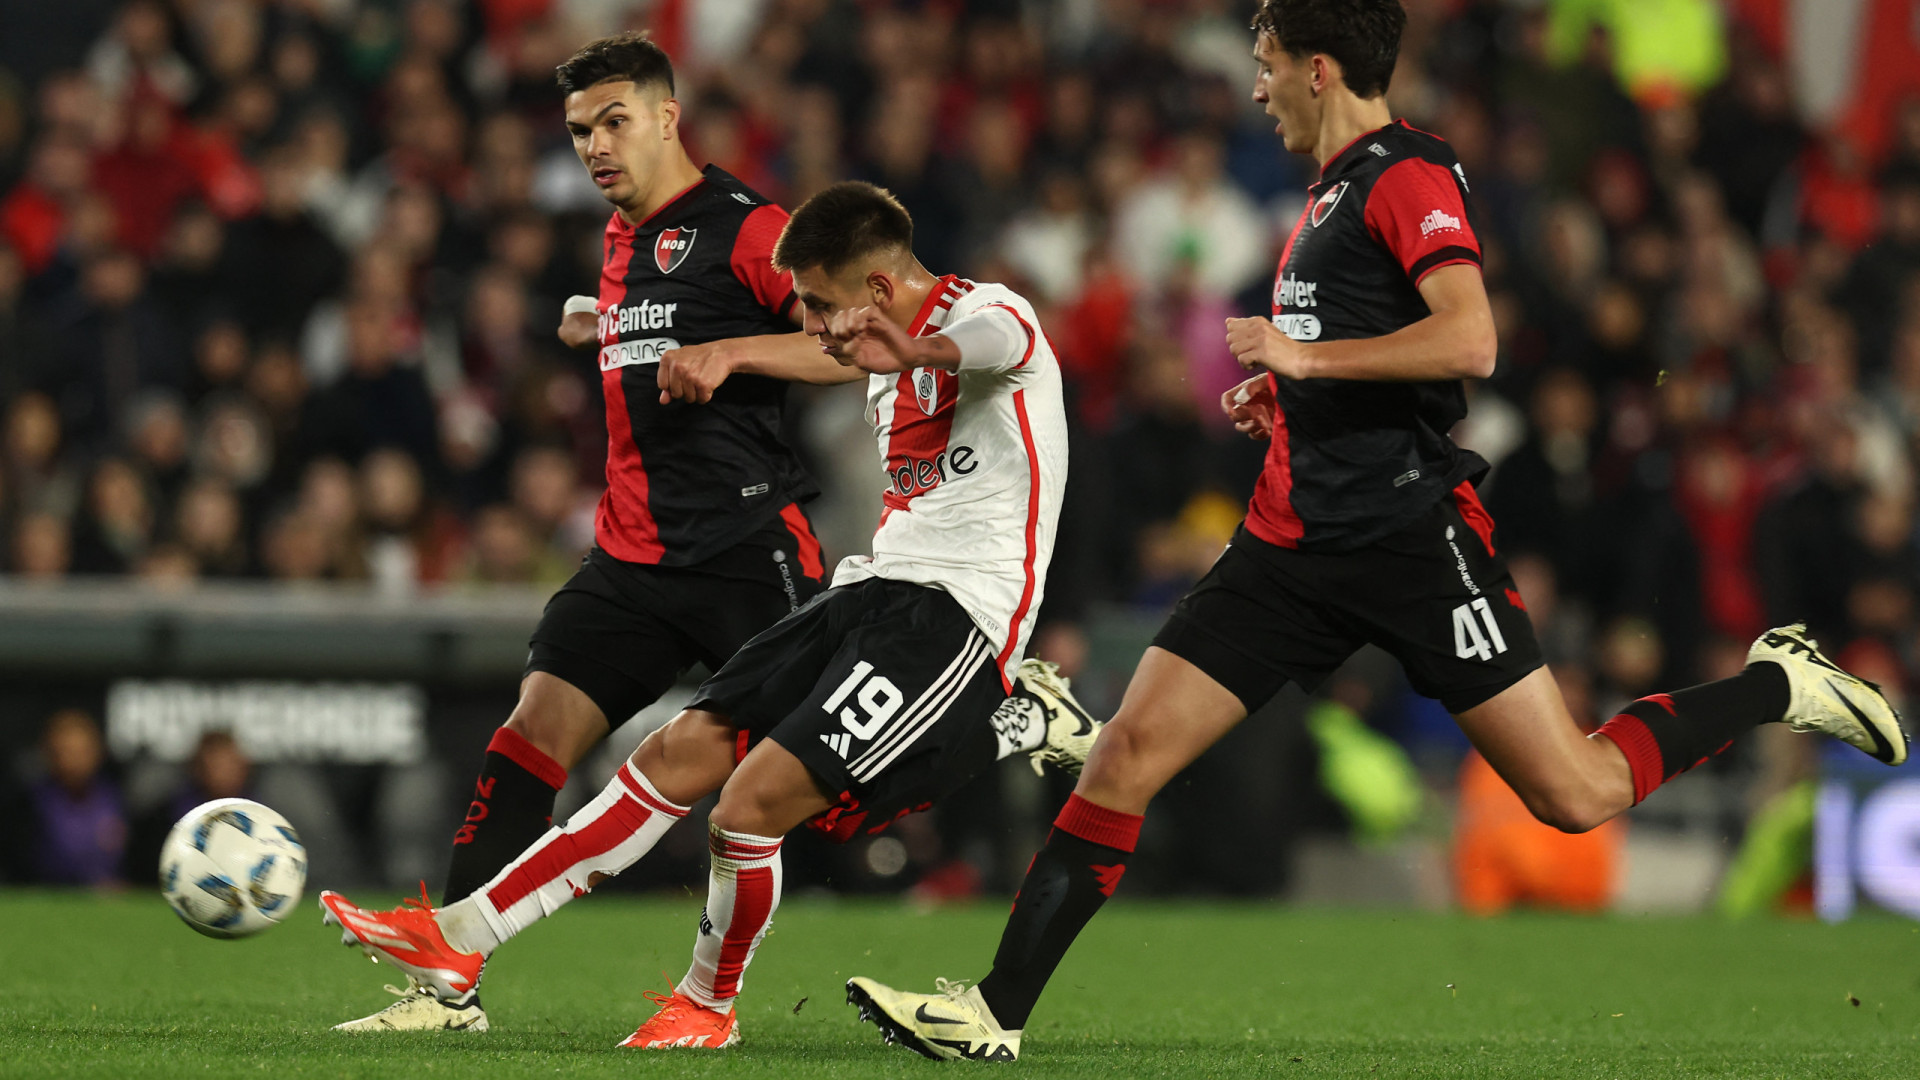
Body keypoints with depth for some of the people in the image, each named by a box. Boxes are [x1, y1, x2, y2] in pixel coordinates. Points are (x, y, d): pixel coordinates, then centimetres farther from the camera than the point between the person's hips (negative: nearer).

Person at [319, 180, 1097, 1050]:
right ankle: (459, 938, 2)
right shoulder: (889, 373, 19)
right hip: (879, 588, 9)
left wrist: (922, 350, -62)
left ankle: (709, 1003, 9)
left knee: (754, 797, -18)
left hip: (957, 612, -9)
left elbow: (998, 339, -39)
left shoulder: (985, 310, -12)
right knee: (680, 752, 1)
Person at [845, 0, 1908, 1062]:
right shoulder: (1332, 190, 20)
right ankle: (994, 1012, -3)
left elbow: (1468, 341, -23)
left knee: (1577, 793, -6)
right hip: (1296, 536, 8)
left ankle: (1780, 685, 17)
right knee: (1126, 755, -4)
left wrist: (1303, 355, -18)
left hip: (1409, 531, -8)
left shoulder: (1408, 176, -9)